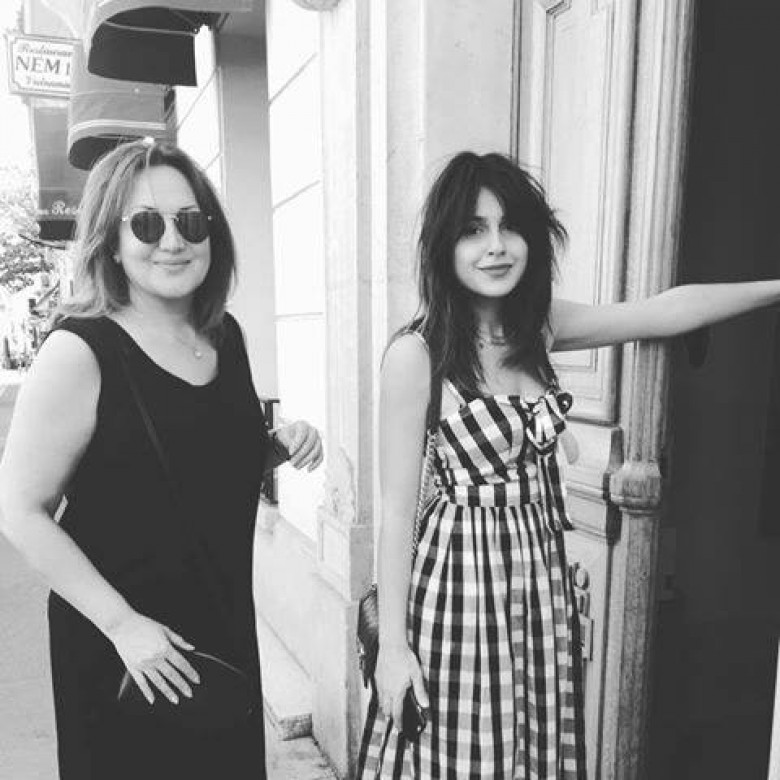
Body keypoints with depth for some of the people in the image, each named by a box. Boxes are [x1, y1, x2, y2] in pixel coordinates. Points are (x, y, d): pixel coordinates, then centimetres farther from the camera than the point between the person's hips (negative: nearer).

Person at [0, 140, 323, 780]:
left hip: (226, 625, 6)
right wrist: (122, 624, -19)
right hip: (121, 649, -5)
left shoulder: (226, 335, 0)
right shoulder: (80, 351, -18)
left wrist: (281, 444, -6)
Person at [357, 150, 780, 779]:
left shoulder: (538, 327, 2)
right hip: (463, 582, -5)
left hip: (544, 581, 6)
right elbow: (397, 509, -13)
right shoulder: (416, 353, -15)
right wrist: (392, 644, -9)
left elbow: (668, 311, 6)